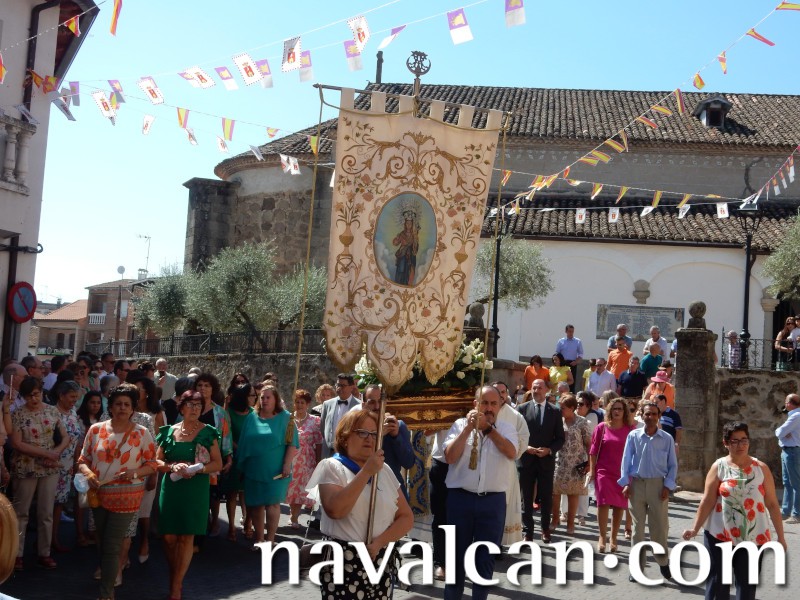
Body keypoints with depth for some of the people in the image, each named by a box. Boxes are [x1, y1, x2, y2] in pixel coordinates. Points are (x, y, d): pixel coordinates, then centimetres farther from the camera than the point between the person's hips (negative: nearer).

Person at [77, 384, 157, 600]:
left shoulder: (142, 433, -7)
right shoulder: (96, 430, 0)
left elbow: (152, 464, -2)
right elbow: (83, 459, 6)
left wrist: (135, 472, -20)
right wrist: (88, 473, -14)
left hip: (126, 498, -3)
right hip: (98, 494, 3)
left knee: (111, 546, -2)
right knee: (102, 542, 18)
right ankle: (108, 572, 41)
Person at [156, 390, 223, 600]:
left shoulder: (208, 432, -1)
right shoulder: (169, 431, 6)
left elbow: (218, 464, -1)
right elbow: (157, 461, 7)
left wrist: (197, 469, -18)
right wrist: (173, 466, -13)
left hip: (195, 490, -2)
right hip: (171, 488, 2)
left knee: (186, 537, -1)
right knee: (169, 536, 4)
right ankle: (175, 577, 28)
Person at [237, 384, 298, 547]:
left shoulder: (285, 418, -3)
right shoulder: (252, 418, 8)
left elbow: (292, 444, -7)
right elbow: (243, 443, 12)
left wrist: (287, 465, -14)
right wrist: (241, 465, 10)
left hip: (275, 471, -3)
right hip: (254, 470, 4)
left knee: (272, 503, 0)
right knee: (256, 504, 7)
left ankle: (270, 539, 9)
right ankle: (259, 539, 18)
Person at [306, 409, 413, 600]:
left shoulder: (384, 470, 11)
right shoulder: (331, 466, -4)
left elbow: (406, 517, 7)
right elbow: (335, 510, -21)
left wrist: (379, 542, -9)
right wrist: (366, 472, -19)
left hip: (381, 564, 4)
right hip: (343, 563, -4)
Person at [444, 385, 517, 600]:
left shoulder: (506, 429, 5)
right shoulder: (460, 425, 2)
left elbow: (511, 453, -14)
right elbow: (450, 457, -10)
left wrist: (489, 427, -14)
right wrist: (469, 428, -14)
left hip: (493, 501, 1)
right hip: (460, 498, -1)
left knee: (486, 557, 8)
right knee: (457, 553, 10)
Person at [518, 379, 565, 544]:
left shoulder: (555, 411, 5)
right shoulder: (522, 409, 3)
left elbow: (560, 438, 5)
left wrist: (549, 450, -10)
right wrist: (525, 447, -11)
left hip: (546, 460, 0)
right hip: (526, 459, 0)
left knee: (546, 497, 7)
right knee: (526, 498, 3)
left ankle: (545, 529, 23)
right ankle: (527, 531, 11)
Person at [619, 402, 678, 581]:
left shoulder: (667, 439, 1)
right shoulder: (633, 436, 1)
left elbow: (673, 465, 4)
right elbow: (626, 460, 1)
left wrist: (668, 486, -5)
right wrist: (625, 483, -6)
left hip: (658, 484, 0)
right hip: (637, 484, 0)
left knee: (660, 525, 3)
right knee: (637, 526, 7)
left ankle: (663, 561, 24)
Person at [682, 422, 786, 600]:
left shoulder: (761, 468, 1)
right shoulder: (719, 467, -3)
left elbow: (772, 504, 3)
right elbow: (707, 501, -5)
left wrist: (780, 536, 3)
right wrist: (695, 528, -12)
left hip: (754, 538, 1)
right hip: (720, 536, -1)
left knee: (747, 585, 7)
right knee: (717, 584, 7)